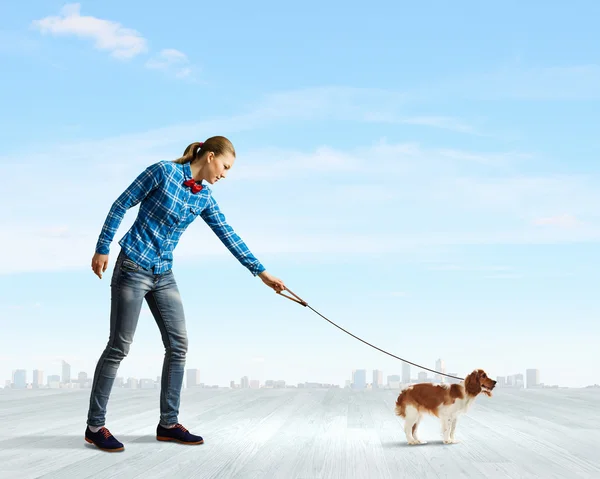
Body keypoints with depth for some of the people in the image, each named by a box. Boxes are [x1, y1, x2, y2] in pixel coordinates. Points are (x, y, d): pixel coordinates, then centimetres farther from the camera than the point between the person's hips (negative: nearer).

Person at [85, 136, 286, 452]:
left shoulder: (204, 198, 8)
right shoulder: (164, 171, -11)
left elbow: (230, 237, 11)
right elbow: (121, 205, -8)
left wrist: (261, 272, 10)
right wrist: (102, 249, -9)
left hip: (163, 275, 7)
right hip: (133, 268, -7)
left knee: (178, 345, 4)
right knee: (119, 346, -5)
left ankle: (168, 423, 13)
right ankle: (95, 426, 5)